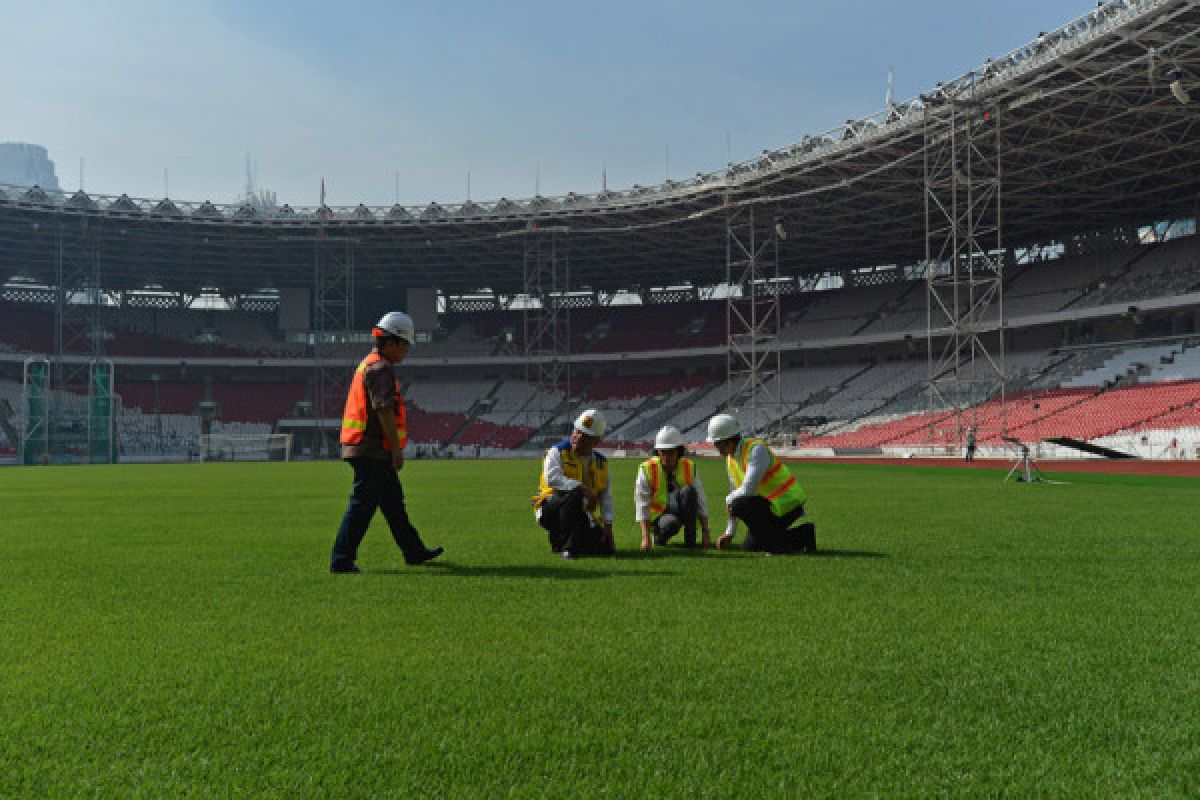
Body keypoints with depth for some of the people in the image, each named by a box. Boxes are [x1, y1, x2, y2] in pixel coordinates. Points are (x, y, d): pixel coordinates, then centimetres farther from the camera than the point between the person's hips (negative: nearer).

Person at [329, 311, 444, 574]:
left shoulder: (369, 364, 20)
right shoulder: (380, 368, -15)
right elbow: (384, 410, -21)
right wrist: (397, 447, -19)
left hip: (371, 451, 11)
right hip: (373, 451, -11)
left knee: (394, 500, 17)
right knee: (362, 504, -7)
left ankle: (414, 551, 26)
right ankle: (341, 560, -4)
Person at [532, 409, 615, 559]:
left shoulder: (601, 462, 9)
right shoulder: (557, 452, -7)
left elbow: (606, 497, 10)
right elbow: (552, 478, -27)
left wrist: (608, 524, -3)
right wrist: (582, 488, -32)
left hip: (582, 516, 6)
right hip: (549, 511, -5)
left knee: (606, 548, -9)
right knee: (574, 494, -36)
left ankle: (560, 537, 13)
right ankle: (569, 546, -24)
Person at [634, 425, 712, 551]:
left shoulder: (690, 468, -5)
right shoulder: (647, 469, -12)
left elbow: (700, 502, -4)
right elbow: (642, 504, -17)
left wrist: (706, 534, -12)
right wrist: (646, 537, -28)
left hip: (682, 512, 2)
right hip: (658, 515, -2)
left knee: (688, 491, -29)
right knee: (670, 523, -38)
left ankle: (690, 540, -21)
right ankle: (659, 536, -2)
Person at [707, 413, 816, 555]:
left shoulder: (756, 449, -22)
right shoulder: (731, 459, 7)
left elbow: (748, 489, -30)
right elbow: (736, 492, 15)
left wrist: (728, 500, -9)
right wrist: (729, 533, 15)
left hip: (785, 504, -10)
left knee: (739, 505, -27)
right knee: (749, 548, 11)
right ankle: (802, 537, 17)